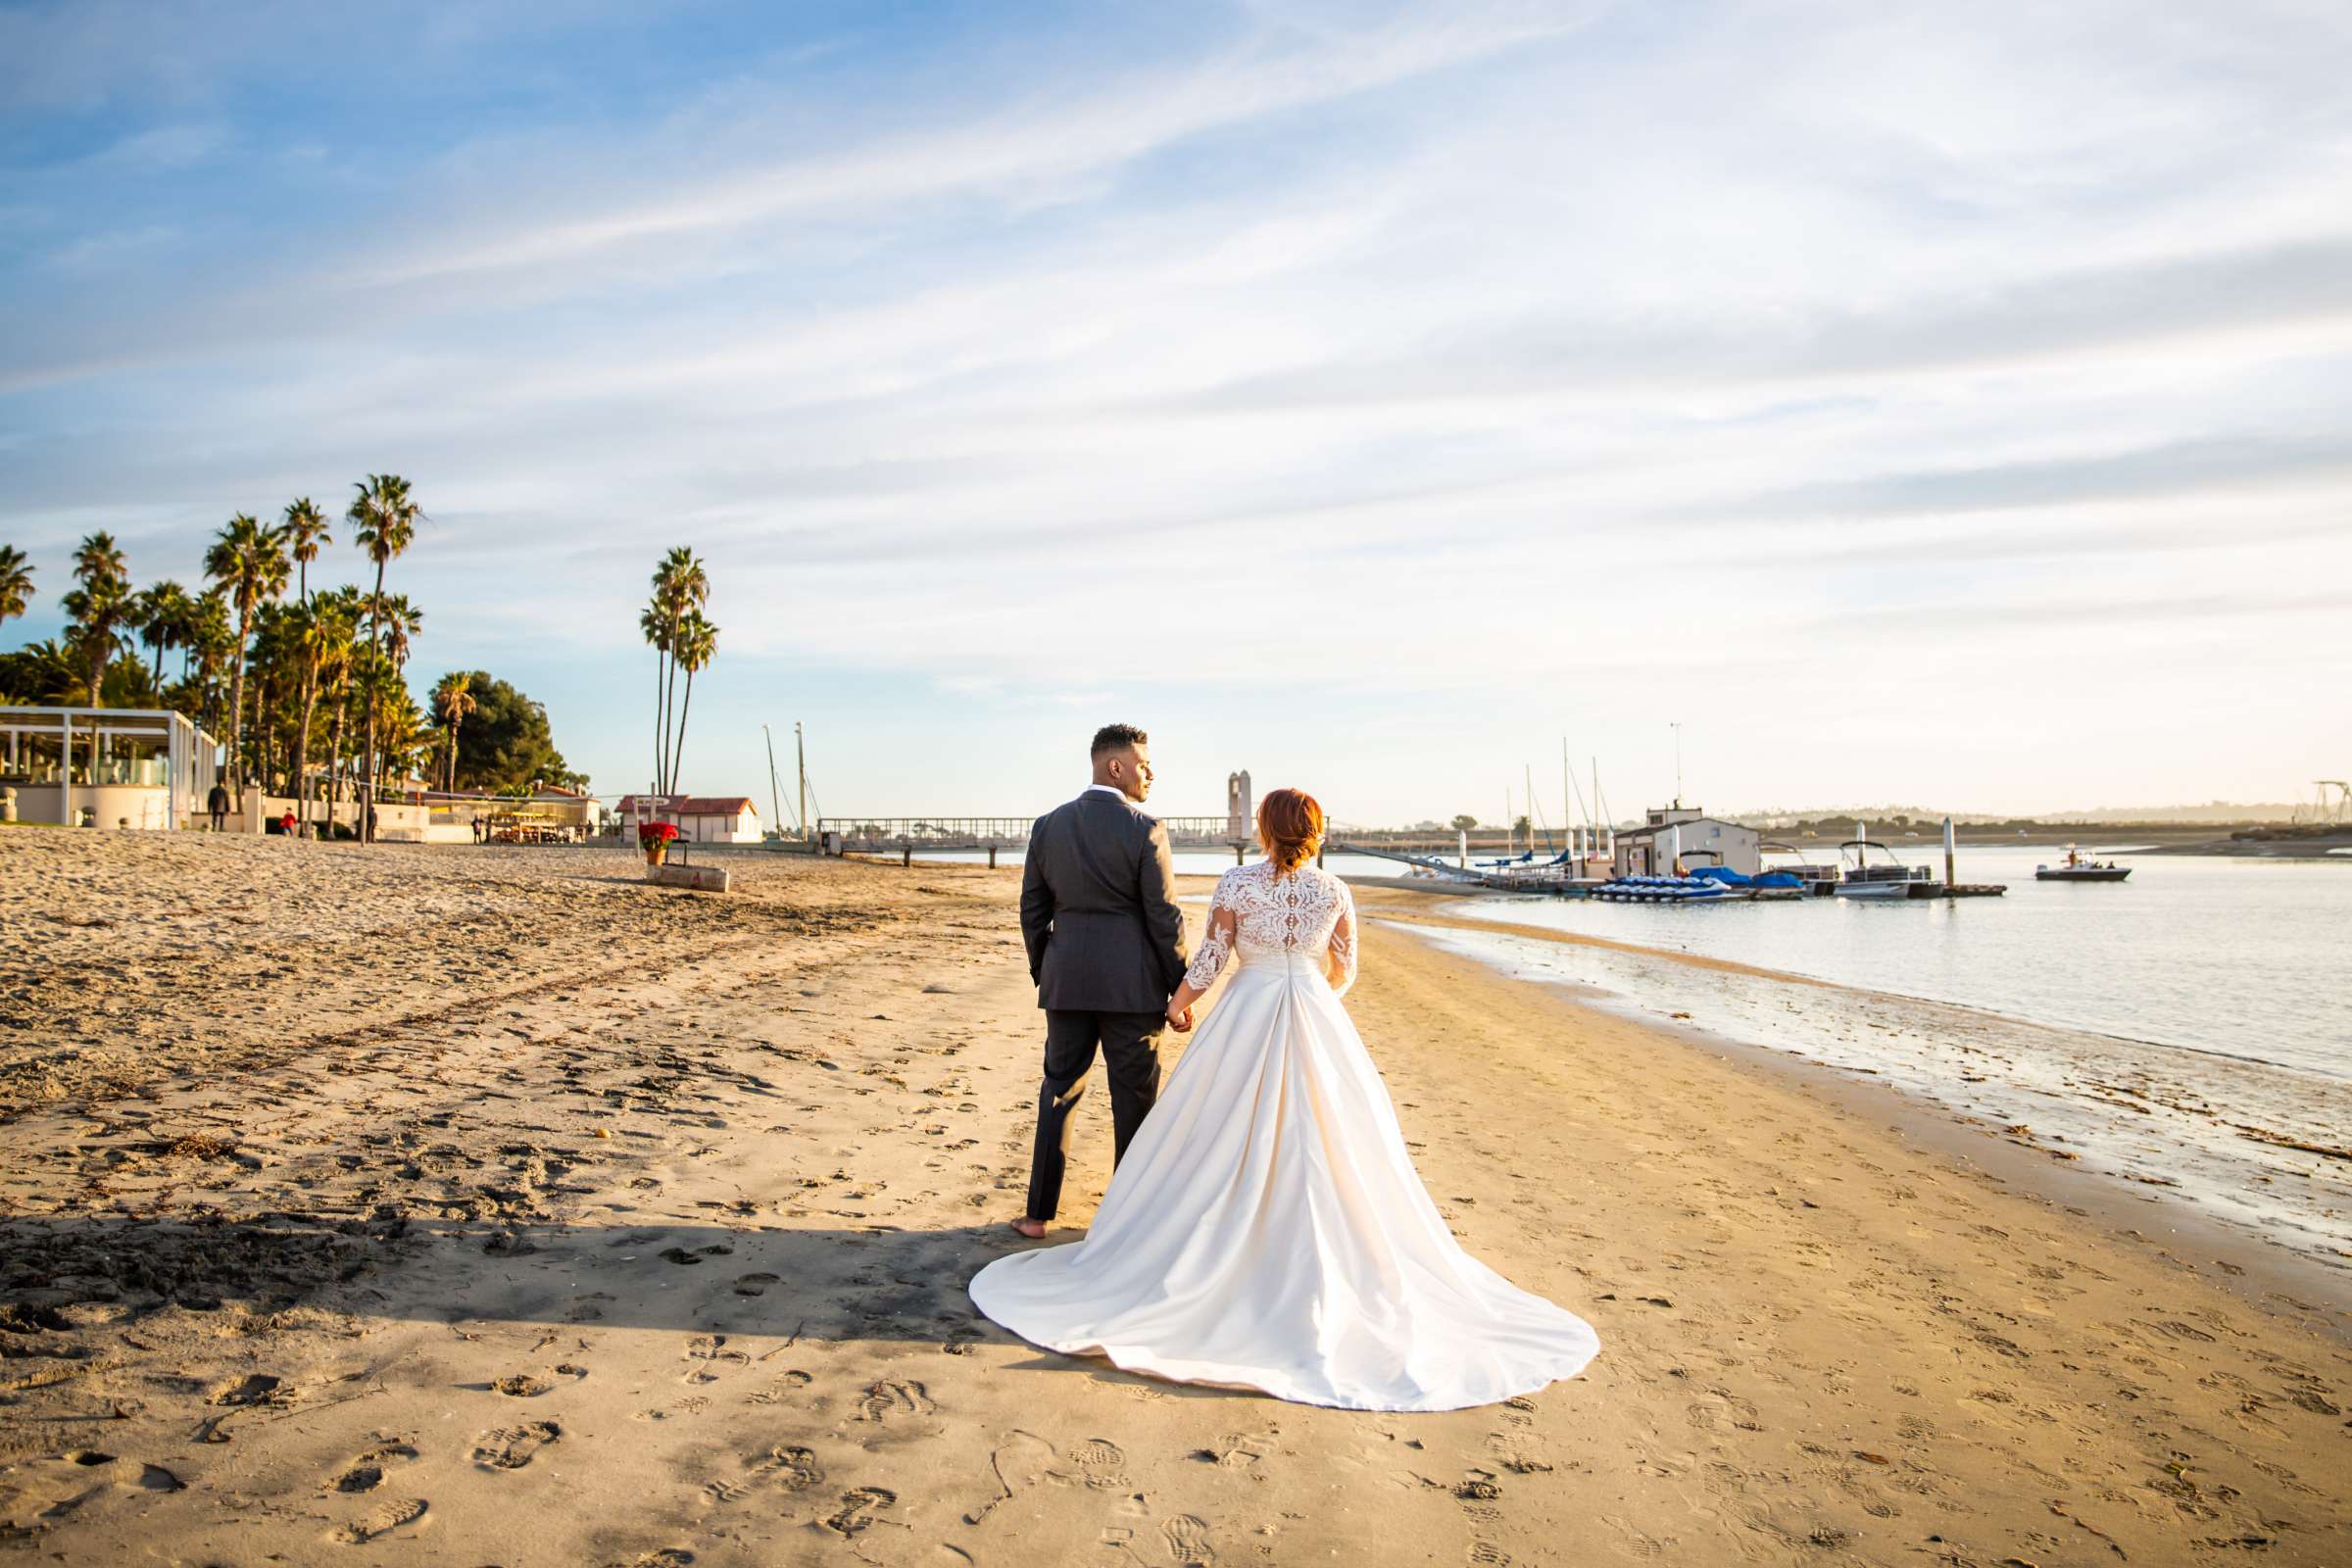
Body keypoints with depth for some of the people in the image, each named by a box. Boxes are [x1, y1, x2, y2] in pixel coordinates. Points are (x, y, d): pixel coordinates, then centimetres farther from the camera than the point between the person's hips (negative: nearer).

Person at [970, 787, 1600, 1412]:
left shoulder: (1236, 883, -7)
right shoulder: (1334, 891, 1)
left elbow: (1211, 959, -6)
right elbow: (1344, 971, 7)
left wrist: (1178, 1002, 12)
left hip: (1246, 1019, -2)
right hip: (1317, 1022, 2)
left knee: (1229, 1142, 8)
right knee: (1318, 1147, 9)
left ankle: (1222, 1260, 14)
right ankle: (1322, 1270, 12)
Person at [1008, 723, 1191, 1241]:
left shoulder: (1048, 826, 4)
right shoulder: (1144, 831, -11)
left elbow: (1032, 910, 8)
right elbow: (1165, 918, -10)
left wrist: (1043, 974, 19)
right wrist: (1180, 993, -1)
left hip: (1067, 981, 4)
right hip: (1132, 984, -4)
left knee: (1059, 1092, 14)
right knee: (1133, 1101, 7)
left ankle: (1039, 1213, 18)